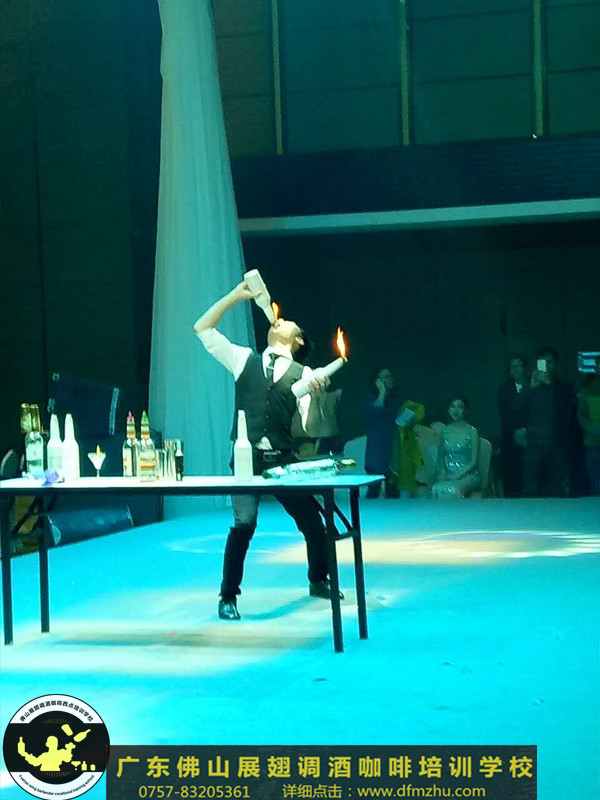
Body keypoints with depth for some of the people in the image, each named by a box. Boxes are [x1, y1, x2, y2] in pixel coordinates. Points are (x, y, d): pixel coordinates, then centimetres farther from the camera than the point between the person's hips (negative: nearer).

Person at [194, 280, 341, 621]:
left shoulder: (303, 373, 6)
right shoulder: (245, 360, 12)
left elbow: (311, 426, -4)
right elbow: (203, 329, 10)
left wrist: (314, 393, -24)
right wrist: (237, 295, 6)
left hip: (284, 459, 1)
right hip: (247, 457, -1)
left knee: (312, 520, 6)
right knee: (244, 523, -18)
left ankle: (318, 581, 34)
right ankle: (228, 596, -2)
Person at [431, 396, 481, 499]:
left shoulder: (471, 431, 0)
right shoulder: (445, 430, 12)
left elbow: (473, 461, -2)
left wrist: (458, 475, -14)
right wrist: (442, 472, -2)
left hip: (467, 474, -3)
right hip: (448, 474, 3)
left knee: (452, 489, -36)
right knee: (436, 488, -32)